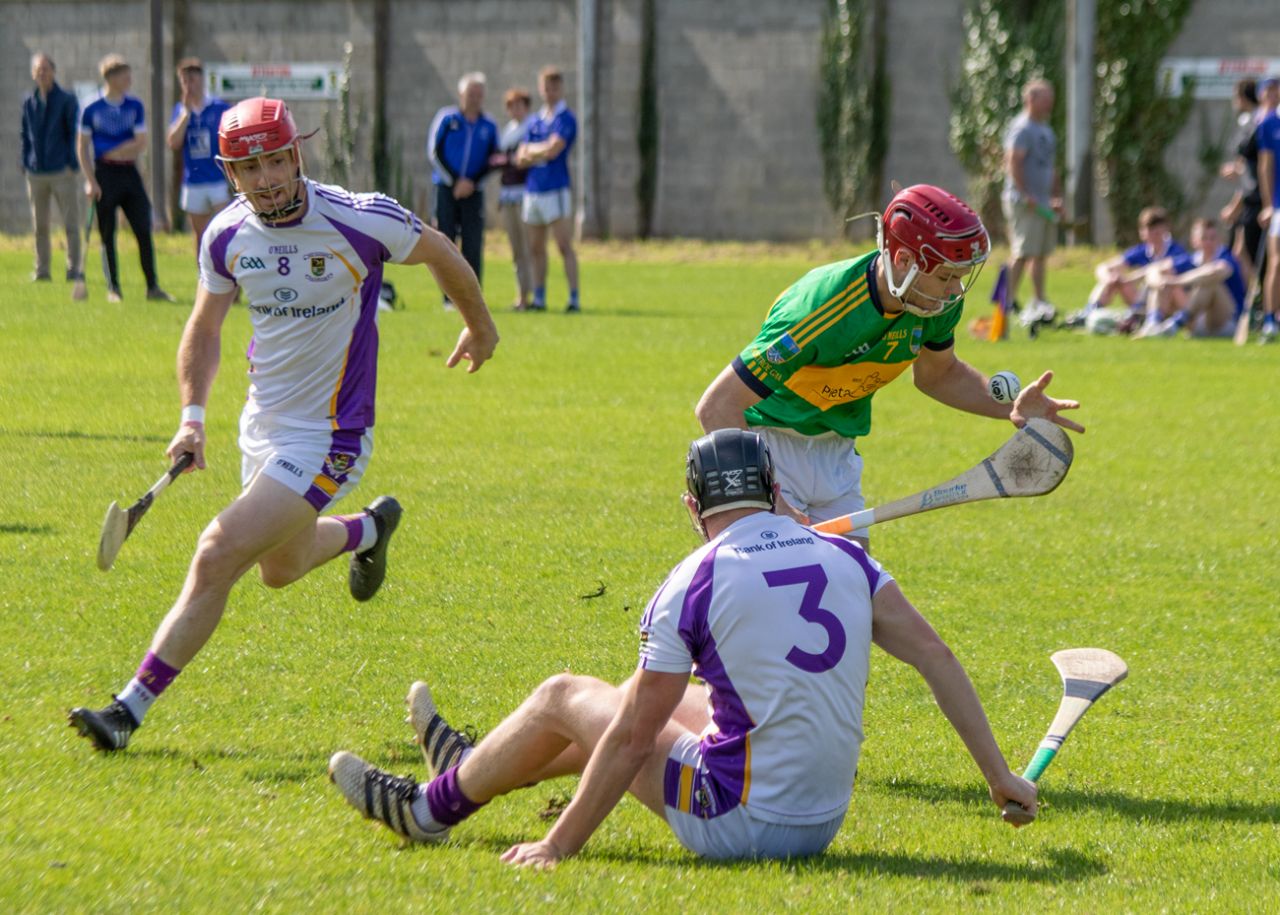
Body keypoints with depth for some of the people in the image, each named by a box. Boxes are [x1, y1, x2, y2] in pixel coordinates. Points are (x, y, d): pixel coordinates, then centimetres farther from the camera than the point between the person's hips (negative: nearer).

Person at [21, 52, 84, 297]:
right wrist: (26, 165, 6)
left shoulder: (67, 100, 0)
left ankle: (75, 271, -4)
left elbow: (74, 133, -1)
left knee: (71, 225, -6)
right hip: (36, 173, 4)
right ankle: (42, 270, 14)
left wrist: (72, 164, -8)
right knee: (40, 226, 8)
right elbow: (25, 135, 15)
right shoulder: (28, 103, 10)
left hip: (62, 172, -4)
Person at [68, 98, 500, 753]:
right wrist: (192, 416, -2)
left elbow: (441, 254, 0)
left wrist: (480, 329, 16)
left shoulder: (360, 220, -20)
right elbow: (204, 329, 11)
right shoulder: (226, 237, -7)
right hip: (262, 424, 6)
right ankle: (370, 528, 57)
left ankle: (133, 707, -12)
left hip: (327, 438, -6)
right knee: (281, 568, 25)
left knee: (218, 557, -17)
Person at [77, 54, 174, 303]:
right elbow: (83, 147, 0)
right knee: (107, 235, 1)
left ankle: (152, 287, 1)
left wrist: (115, 152, -9)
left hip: (129, 172, 2)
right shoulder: (92, 109, -3)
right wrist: (90, 180, -7)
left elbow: (141, 143, 1)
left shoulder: (135, 106, 5)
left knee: (144, 230, -3)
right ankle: (113, 289, 10)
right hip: (105, 175, -2)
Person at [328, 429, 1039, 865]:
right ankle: (473, 771, 49)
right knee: (659, 697, 31)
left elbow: (632, 738, -11)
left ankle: (430, 807, 34)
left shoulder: (693, 585, -13)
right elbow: (935, 657, -4)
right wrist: (998, 775, 1)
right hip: (825, 818, 6)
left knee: (563, 698, 13)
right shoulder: (844, 559, 1)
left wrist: (560, 843, -2)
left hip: (738, 823, -6)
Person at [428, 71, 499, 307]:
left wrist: (471, 182, -8)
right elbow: (435, 152, -1)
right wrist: (455, 181, -10)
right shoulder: (447, 119, 1)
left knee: (473, 246, -3)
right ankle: (449, 297, 3)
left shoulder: (489, 126, 7)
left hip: (473, 192, 1)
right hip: (446, 189, -1)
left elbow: (492, 161, 7)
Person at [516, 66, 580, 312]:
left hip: (556, 190, -7)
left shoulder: (566, 119, -3)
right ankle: (539, 298, 15)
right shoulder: (535, 121, 16)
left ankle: (574, 298, -12)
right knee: (536, 248, 9)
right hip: (533, 190, 7)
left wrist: (531, 149, 2)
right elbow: (521, 159, 10)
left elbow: (553, 149, -15)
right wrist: (542, 153, -8)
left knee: (565, 246, -11)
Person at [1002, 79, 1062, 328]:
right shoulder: (1022, 129, -11)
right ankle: (1011, 300, -8)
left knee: (1042, 252, 11)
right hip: (1024, 202, -10)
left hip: (1043, 202, 10)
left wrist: (1057, 196, 18)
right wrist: (1026, 196, -22)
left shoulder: (1046, 130, 19)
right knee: (1023, 252, -11)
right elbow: (1013, 164, -18)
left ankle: (1039, 301, 17)